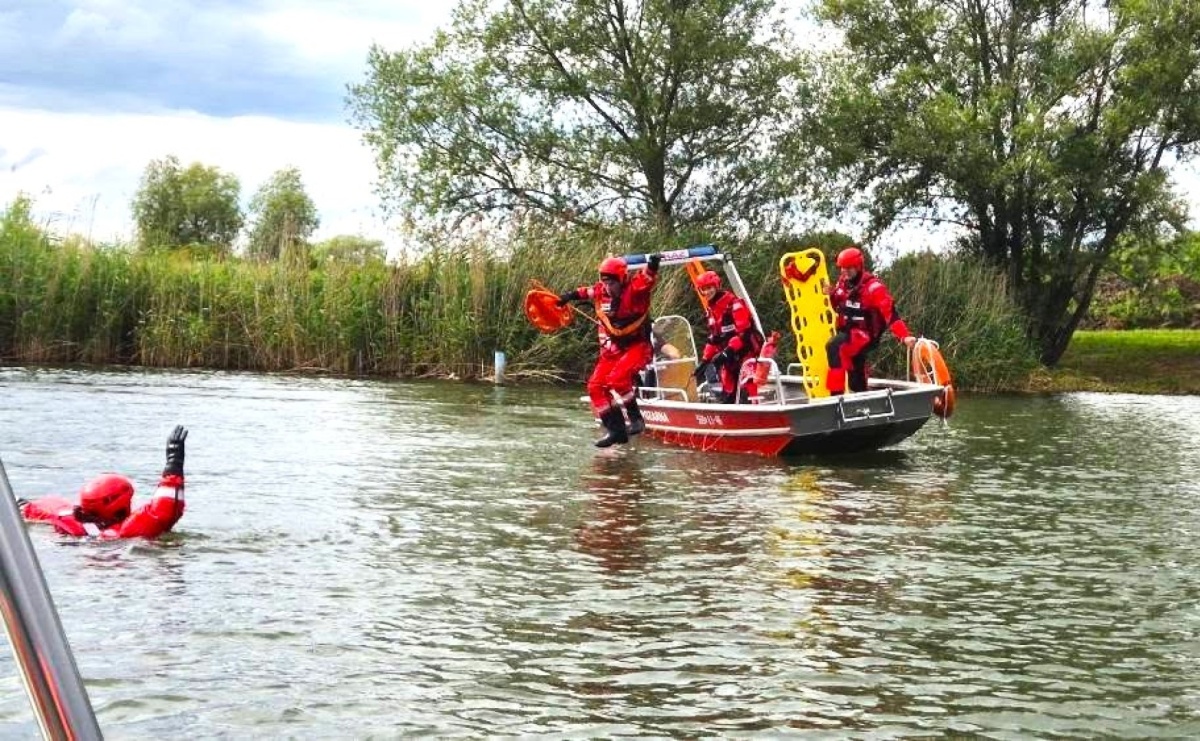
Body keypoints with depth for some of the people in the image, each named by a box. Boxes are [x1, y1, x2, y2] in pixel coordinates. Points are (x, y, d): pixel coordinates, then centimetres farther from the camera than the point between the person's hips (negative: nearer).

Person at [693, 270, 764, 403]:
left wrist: (728, 351, -27)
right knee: (728, 394, 8)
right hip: (730, 355, 9)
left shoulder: (733, 303, -14)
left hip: (746, 350, -9)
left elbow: (744, 332, -22)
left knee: (750, 387, -18)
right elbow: (713, 338, 20)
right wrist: (705, 360, 13)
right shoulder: (712, 309, 14)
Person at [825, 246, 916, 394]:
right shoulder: (843, 282, 5)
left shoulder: (873, 287, -17)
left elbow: (890, 313, -25)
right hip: (847, 332, 8)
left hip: (864, 335, -8)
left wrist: (904, 335, -35)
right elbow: (839, 307, 20)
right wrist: (833, 295, -2)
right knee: (857, 382, 16)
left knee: (834, 345, -34)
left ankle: (837, 392, -36)